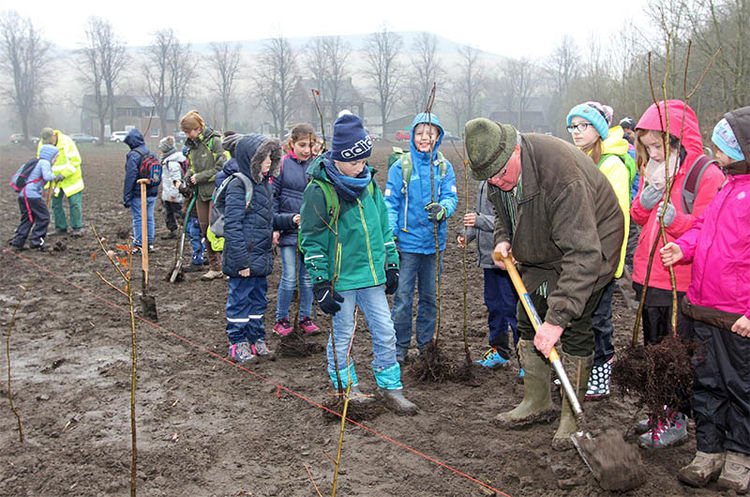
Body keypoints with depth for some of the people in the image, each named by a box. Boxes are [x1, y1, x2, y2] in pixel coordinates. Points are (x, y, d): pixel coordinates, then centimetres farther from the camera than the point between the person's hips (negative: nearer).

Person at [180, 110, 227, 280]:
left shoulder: (214, 141, -10)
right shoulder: (192, 145, 12)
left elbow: (221, 168, -15)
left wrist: (199, 177, -14)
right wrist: (189, 179, 4)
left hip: (216, 192, -7)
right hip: (201, 194, 7)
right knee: (206, 231, 8)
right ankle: (214, 268, 16)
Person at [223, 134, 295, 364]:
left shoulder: (262, 183, 10)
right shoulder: (238, 186, -17)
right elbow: (232, 226, -20)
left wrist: (289, 220, 7)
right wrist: (241, 261, -22)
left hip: (260, 257, 9)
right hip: (243, 259, -9)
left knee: (258, 299, 17)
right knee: (239, 299, 4)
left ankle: (256, 339, 29)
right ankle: (237, 344, 17)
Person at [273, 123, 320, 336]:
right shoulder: (282, 164, -4)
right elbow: (273, 197, -1)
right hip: (288, 230, -3)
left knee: (308, 278, 10)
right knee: (289, 279, -1)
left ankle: (305, 318, 24)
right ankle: (281, 319, 15)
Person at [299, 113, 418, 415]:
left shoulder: (368, 183, 6)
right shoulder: (319, 190, -12)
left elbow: (383, 225, 16)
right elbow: (312, 241, -10)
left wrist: (391, 264, 14)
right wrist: (321, 284, -12)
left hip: (372, 275, 5)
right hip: (341, 278, -5)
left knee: (385, 333, 8)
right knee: (342, 336, 9)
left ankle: (390, 388, 22)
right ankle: (346, 388, 26)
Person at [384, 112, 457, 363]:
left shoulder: (444, 166, 3)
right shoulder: (401, 166, -4)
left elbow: (450, 196, -2)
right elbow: (390, 202, -4)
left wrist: (442, 208, -26)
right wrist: (389, 236, -13)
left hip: (434, 242, 3)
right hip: (407, 241, -3)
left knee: (430, 296, 14)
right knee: (403, 297, 1)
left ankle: (426, 345, 28)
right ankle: (400, 347, 14)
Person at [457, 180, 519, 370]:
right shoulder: (485, 182, 11)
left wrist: (480, 221, -29)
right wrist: (467, 234, 7)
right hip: (489, 256, 9)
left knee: (512, 308, -4)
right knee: (494, 305, 18)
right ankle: (499, 351, 32)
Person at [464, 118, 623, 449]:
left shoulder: (561, 173, -38)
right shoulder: (498, 171, -13)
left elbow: (583, 254, -41)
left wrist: (557, 318, -44)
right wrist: (503, 239, -8)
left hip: (591, 244, -8)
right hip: (542, 253, 8)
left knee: (573, 329, -10)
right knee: (528, 321, 8)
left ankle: (572, 416, 6)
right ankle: (537, 403, 24)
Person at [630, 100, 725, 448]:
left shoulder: (707, 175, -14)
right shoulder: (653, 171, 10)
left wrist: (674, 219, -30)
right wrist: (645, 201, -8)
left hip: (683, 281, -8)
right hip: (649, 277, 8)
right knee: (654, 348, 17)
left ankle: (675, 420, 16)